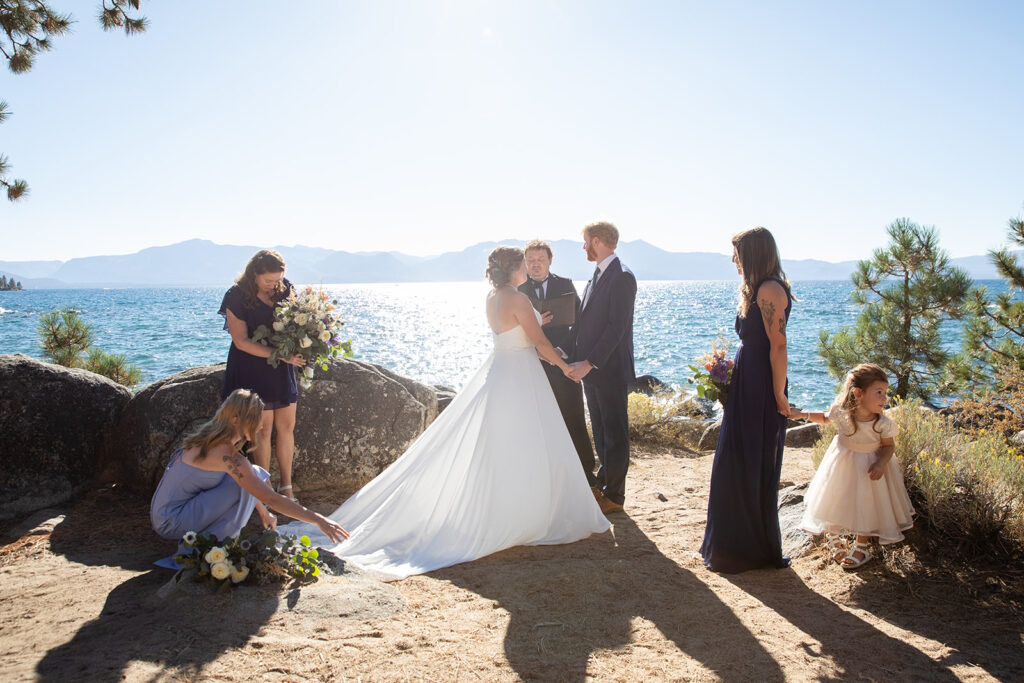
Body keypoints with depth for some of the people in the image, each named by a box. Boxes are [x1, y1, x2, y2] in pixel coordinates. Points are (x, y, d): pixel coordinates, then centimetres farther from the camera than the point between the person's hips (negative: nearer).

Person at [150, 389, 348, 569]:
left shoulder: (210, 439, 3)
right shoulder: (226, 454, -25)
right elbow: (271, 499, -26)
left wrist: (263, 512, 22)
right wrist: (317, 520, -22)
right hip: (172, 523, -9)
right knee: (243, 485, -21)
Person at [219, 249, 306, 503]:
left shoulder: (285, 288, 0)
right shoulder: (237, 297, -14)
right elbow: (241, 341, -16)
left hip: (282, 368, 5)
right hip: (253, 369, -4)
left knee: (286, 426, 5)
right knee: (263, 428, 0)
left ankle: (286, 486, 17)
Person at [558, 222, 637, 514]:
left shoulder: (621, 277, -15)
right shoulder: (596, 277, 14)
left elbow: (617, 326, -21)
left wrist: (589, 362, -24)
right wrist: (564, 350, 1)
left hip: (611, 369, -9)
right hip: (591, 369, 9)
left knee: (615, 434, 3)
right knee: (600, 432, 18)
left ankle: (614, 495, 13)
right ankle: (603, 482, 31)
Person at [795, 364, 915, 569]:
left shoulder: (883, 424, -26)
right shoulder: (841, 411, -24)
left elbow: (889, 446, -9)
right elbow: (825, 418, 1)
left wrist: (881, 463, -26)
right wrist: (802, 415, -9)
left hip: (869, 465, -1)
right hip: (842, 463, 1)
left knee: (866, 504, 7)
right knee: (835, 500, 13)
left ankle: (862, 546, 32)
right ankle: (833, 537, 40)